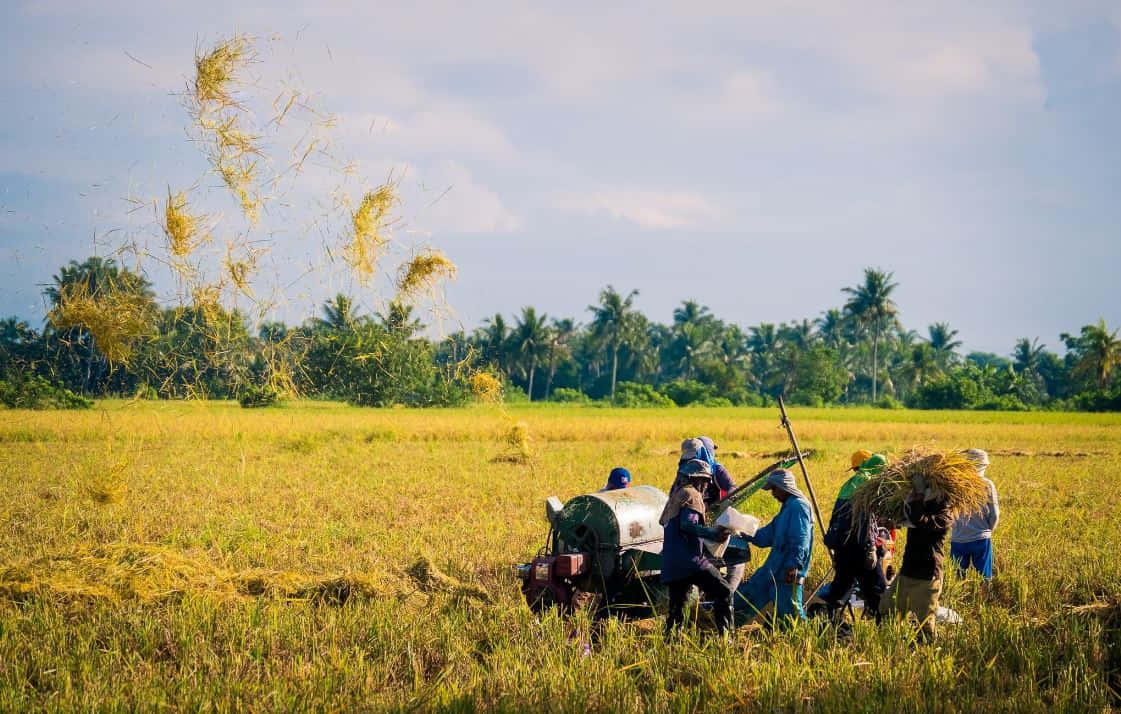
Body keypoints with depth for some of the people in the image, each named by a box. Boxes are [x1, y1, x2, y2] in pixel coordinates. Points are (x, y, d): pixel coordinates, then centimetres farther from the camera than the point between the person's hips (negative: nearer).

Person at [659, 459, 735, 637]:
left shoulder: (676, 496, 23)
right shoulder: (692, 495, -4)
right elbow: (687, 524, -18)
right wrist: (713, 534, -24)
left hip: (670, 565, 9)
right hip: (689, 561, -9)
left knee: (676, 608, 14)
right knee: (723, 593, -9)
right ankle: (726, 634, -18)